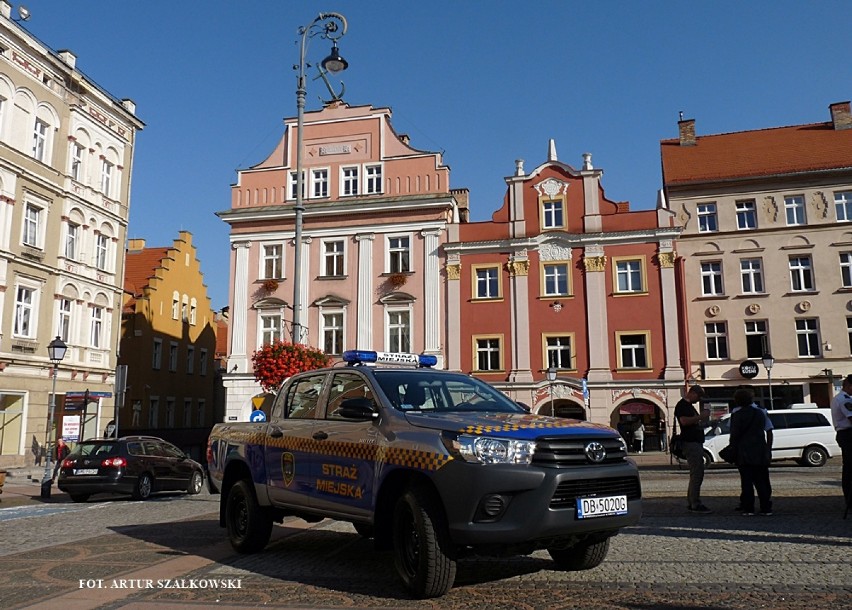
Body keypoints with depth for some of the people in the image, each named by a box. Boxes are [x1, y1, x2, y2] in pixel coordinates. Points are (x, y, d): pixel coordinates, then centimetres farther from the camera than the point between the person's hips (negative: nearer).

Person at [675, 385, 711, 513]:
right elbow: (684, 421, -25)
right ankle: (695, 505, -12)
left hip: (696, 442, 11)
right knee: (697, 473, -13)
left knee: (696, 473, 12)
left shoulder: (690, 406, 22)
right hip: (690, 443, -11)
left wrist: (703, 417, 12)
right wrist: (700, 416, -19)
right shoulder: (682, 405, -10)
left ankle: (692, 503, 16)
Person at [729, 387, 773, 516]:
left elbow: (734, 434, -5)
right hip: (760, 452, 3)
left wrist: (732, 450, 1)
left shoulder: (736, 414, -2)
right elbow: (769, 432, 6)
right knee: (762, 481, 8)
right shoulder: (761, 412, 8)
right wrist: (769, 450, 11)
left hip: (743, 453, -3)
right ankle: (766, 508, 6)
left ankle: (748, 508, 0)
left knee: (746, 481, 2)